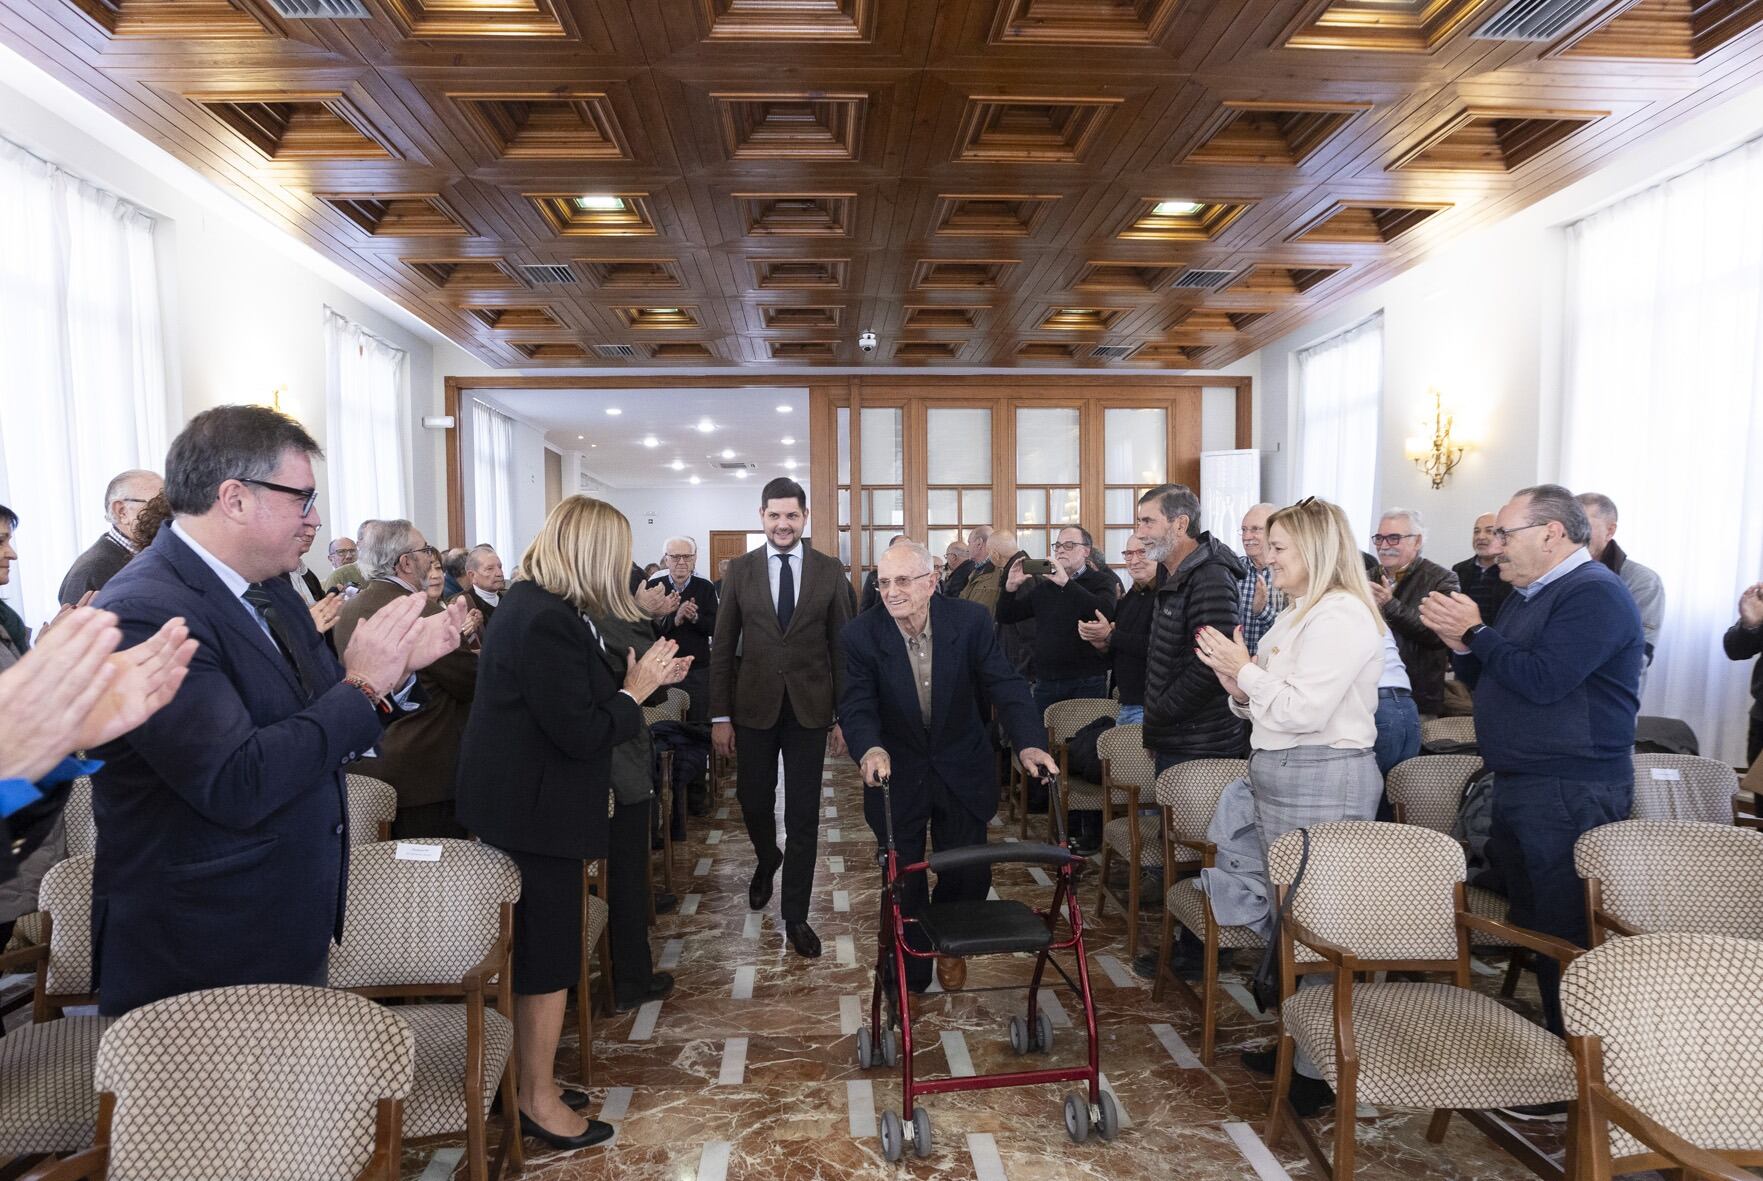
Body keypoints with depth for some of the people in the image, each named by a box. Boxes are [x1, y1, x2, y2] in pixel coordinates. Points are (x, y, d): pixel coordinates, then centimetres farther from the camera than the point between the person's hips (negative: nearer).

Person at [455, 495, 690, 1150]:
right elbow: (582, 732, -25)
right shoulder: (547, 621, -25)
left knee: (535, 949, 21)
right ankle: (538, 1099, 20)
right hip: (535, 812, -11)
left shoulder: (534, 605, 8)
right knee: (548, 955, 4)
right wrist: (635, 690, -11)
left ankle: (528, 1071, 36)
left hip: (520, 802, 11)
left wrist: (641, 679, 6)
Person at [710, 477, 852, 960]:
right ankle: (767, 861, 45)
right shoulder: (739, 570, 1)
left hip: (809, 708, -1)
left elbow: (842, 646, 2)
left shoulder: (830, 571, 0)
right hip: (754, 707, 1)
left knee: (803, 816, 4)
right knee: (753, 801, 12)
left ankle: (795, 916, 17)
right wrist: (720, 715, -1)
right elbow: (722, 647, 2)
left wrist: (843, 715, -1)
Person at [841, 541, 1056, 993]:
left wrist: (1029, 743, -35)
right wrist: (870, 748, -41)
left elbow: (1005, 686, -18)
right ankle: (911, 977, 29)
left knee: (969, 876, 12)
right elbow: (857, 705, -19)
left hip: (962, 772, 1)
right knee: (903, 883, 7)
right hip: (897, 774, -1)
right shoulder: (861, 635, -16)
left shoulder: (971, 621, -16)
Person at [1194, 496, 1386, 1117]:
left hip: (1321, 780, -10)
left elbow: (1303, 710, -22)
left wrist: (1246, 670, -12)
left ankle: (1319, 1068, 12)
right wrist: (1238, 684, 1)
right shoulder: (1298, 615, 16)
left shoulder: (1342, 616, -15)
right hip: (1280, 775, 10)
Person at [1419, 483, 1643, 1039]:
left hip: (1571, 792, -10)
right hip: (1517, 786, 10)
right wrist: (1459, 643, 1)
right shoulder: (1528, 595, 18)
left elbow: (1542, 681, -25)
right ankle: (1543, 1037, 26)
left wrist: (1476, 632, -14)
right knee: (1527, 924, 15)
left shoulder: (1595, 594, -13)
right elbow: (1486, 683, 19)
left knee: (1564, 932, -4)